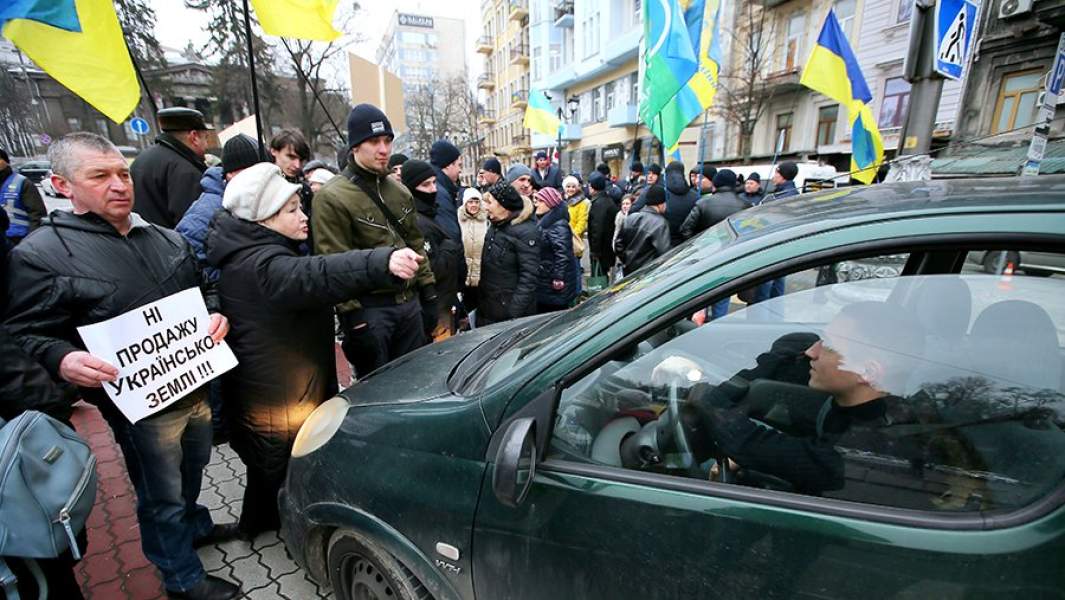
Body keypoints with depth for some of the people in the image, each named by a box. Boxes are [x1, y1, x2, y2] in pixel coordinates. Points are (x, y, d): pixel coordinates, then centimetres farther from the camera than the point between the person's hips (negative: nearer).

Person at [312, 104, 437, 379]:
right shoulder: (332, 198, -11)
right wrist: (353, 317, -17)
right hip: (368, 308, -6)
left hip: (409, 302, 6)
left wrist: (428, 293, 11)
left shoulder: (400, 191, 10)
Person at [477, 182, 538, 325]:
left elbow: (529, 276, -20)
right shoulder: (494, 226, 10)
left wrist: (514, 314, -22)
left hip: (509, 313, -8)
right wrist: (479, 301, 14)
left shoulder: (526, 231, -16)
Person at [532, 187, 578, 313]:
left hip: (553, 285, -10)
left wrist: (558, 278, -26)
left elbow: (562, 255, -25)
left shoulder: (558, 226, -18)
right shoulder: (542, 222, 13)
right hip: (543, 283, 10)